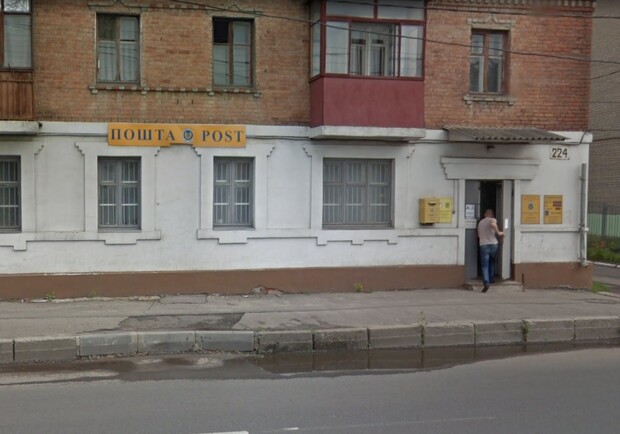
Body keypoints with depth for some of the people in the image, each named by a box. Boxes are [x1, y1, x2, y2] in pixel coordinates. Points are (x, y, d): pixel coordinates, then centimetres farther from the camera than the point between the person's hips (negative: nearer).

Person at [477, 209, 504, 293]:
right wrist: (498, 232, -9)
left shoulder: (480, 222, 20)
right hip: (493, 244, -1)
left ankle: (486, 283, -21)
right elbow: (492, 224, -20)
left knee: (484, 265, -3)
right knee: (492, 261, 24)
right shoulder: (492, 220, 6)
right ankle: (490, 279, 25)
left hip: (483, 245, 1)